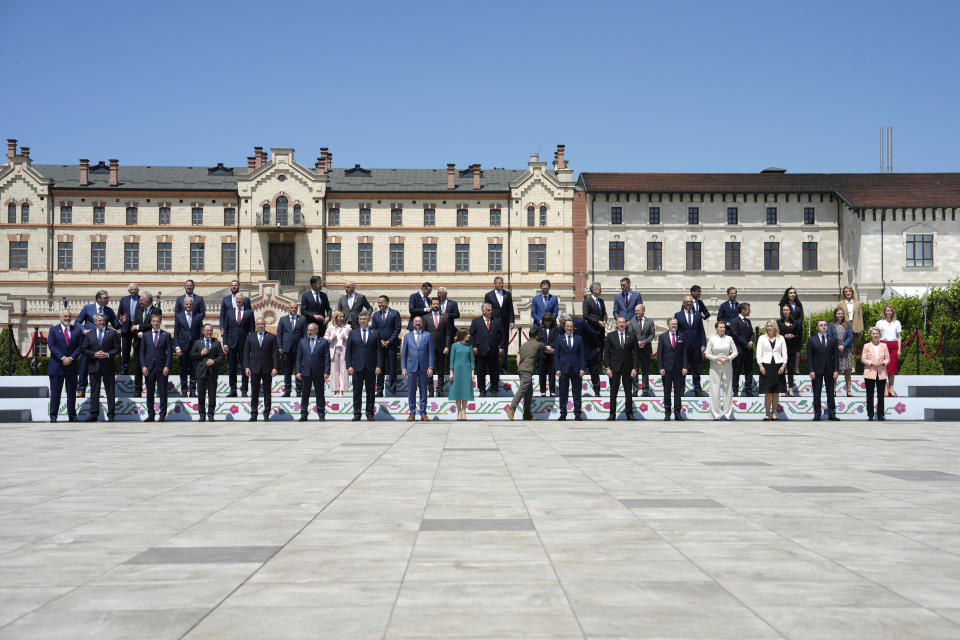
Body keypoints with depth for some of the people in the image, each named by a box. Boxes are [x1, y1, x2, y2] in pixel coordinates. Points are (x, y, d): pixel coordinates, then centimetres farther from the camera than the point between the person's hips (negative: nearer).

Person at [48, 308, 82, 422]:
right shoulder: (53, 330, 4)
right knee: (55, 392, -1)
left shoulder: (76, 330, 9)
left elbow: (80, 346, 4)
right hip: (56, 365, -2)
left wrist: (71, 358, -9)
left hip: (71, 366, 2)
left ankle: (72, 415, 11)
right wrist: (62, 358, -15)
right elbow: (51, 346, -5)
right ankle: (53, 416, 2)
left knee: (72, 392, 5)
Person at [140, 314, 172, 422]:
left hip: (162, 368, -2)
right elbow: (142, 352, 8)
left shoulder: (166, 335, 6)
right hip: (149, 368, 2)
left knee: (163, 392, -1)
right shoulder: (146, 335, 10)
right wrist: (143, 366, -3)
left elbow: (170, 352, 2)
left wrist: (167, 366, -8)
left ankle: (162, 415, 5)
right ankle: (151, 415, 12)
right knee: (149, 392, 5)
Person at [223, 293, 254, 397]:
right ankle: (233, 391, 11)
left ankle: (244, 391, 4)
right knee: (232, 368, 5)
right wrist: (225, 343, 0)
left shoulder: (249, 313, 5)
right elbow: (225, 329, 10)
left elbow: (252, 329, 3)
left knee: (244, 368, -1)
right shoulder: (230, 313, 11)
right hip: (232, 344, 2)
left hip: (244, 344, -2)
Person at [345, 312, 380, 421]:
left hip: (371, 367, 0)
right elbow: (348, 351, 7)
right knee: (357, 391, 2)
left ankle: (370, 413, 9)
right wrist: (349, 366, -3)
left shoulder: (375, 333, 8)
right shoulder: (353, 334, 9)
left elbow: (378, 351, 5)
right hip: (357, 367, 0)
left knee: (370, 391, 3)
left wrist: (378, 366, -4)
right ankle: (357, 414, 6)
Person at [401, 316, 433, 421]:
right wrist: (403, 368, 1)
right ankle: (412, 413, 7)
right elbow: (403, 353, 9)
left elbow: (431, 352, 4)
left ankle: (423, 413, 8)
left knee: (423, 391, 2)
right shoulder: (407, 336, 10)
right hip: (411, 367, 0)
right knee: (411, 391, 0)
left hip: (423, 368, 0)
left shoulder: (427, 335, 8)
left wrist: (430, 367, -4)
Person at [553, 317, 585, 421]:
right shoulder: (559, 339, 7)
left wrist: (582, 368, -3)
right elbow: (556, 355, 5)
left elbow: (582, 354, 7)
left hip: (576, 369, 1)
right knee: (563, 393, 2)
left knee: (577, 393, 2)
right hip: (564, 369, -1)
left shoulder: (579, 339, 10)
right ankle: (563, 414, 8)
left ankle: (577, 414, 6)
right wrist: (557, 369, -5)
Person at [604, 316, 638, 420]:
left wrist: (634, 368, -5)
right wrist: (608, 368, -5)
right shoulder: (610, 335, 5)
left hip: (628, 368, 0)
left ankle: (629, 414, 9)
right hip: (614, 368, 0)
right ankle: (612, 414, 4)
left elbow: (635, 353, 3)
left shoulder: (632, 336, 5)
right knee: (613, 392, 1)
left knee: (628, 392, 3)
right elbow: (606, 352, 3)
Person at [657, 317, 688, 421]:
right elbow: (659, 353, 2)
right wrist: (661, 368, -6)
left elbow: (684, 352, 6)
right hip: (666, 368, -1)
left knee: (678, 391, 2)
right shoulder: (662, 336, 4)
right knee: (667, 392, 3)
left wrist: (684, 367, -2)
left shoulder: (681, 336, 7)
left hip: (678, 368, 1)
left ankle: (677, 412, 7)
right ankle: (667, 413, 8)